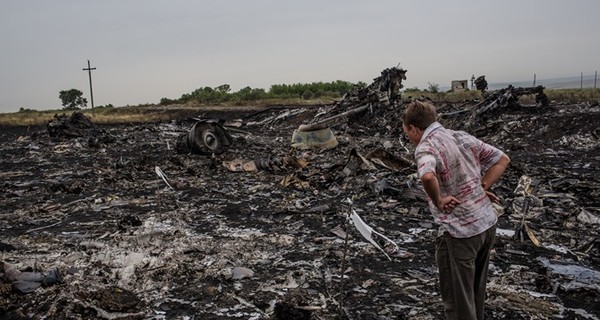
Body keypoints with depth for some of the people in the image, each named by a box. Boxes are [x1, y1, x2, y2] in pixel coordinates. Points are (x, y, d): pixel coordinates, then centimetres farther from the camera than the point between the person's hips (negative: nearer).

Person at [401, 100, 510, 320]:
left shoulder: (426, 147, -16)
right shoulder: (463, 137, 8)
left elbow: (427, 177, -39)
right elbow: (502, 160, 15)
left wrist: (438, 201, -21)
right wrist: (482, 188, 7)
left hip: (459, 232, -8)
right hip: (487, 223, 8)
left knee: (457, 299, 7)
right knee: (475, 291, 25)